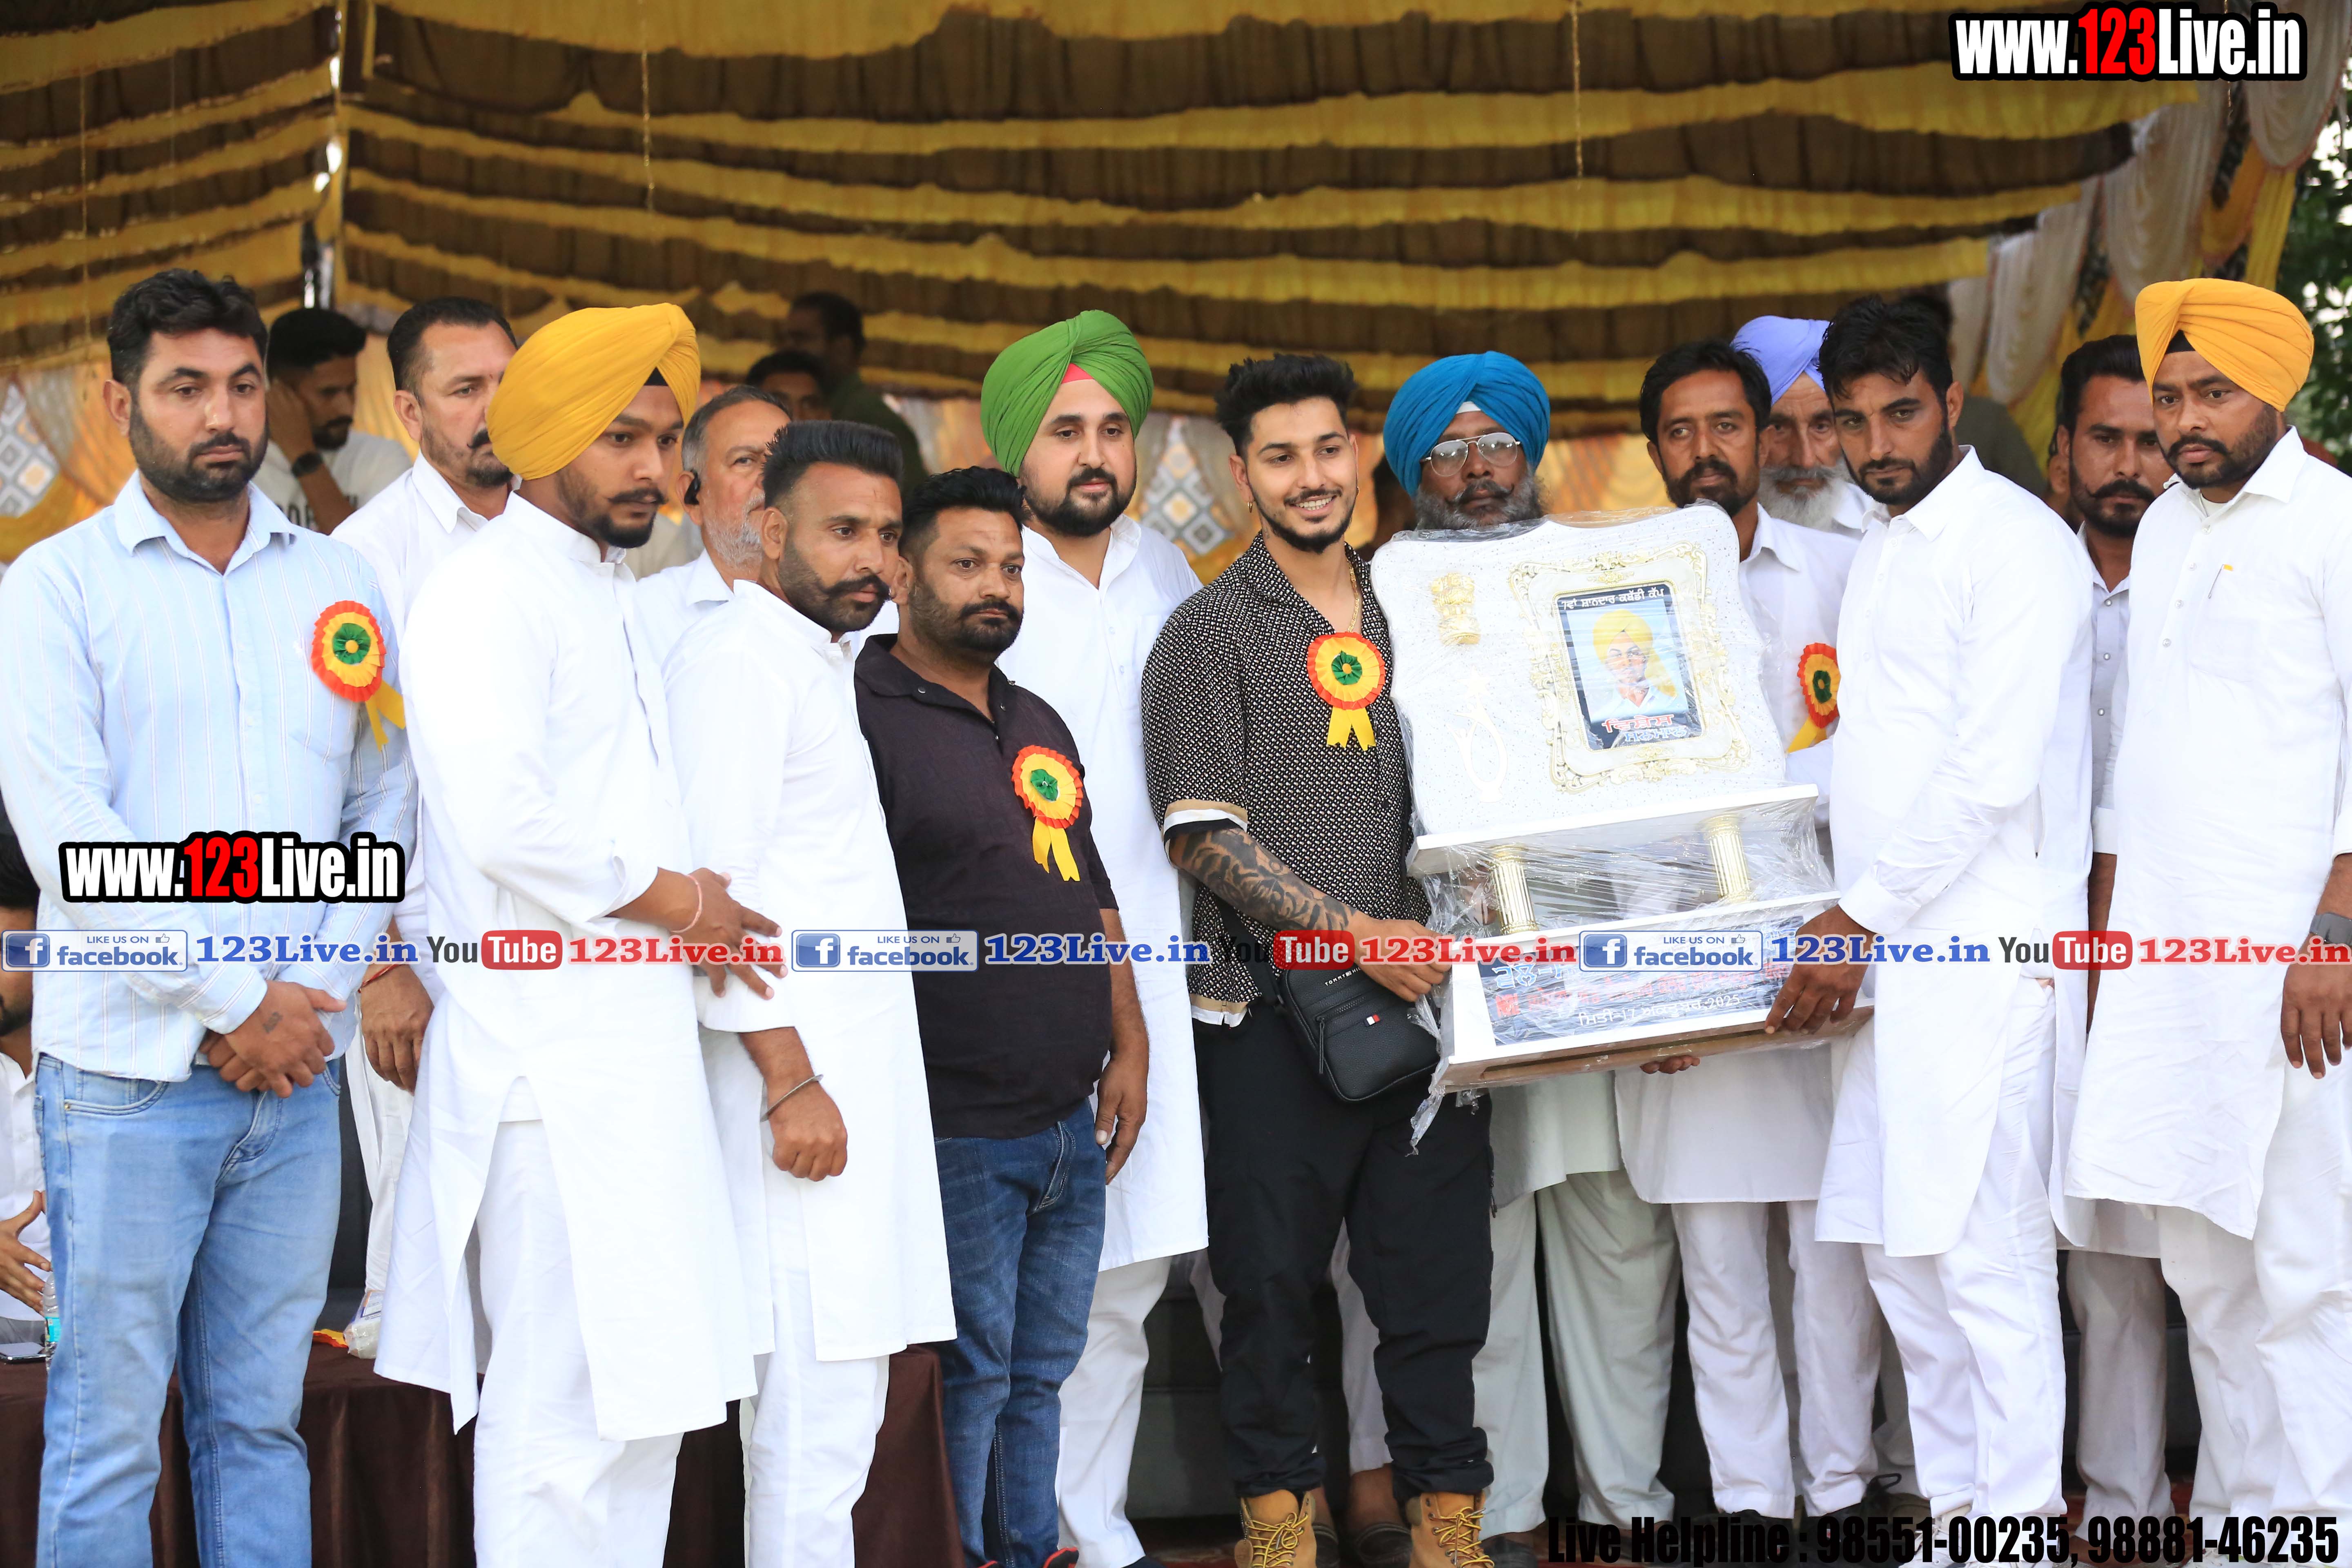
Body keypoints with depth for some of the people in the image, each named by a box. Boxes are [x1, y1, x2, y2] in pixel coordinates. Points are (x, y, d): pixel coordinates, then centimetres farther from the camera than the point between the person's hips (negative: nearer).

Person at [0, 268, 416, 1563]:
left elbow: (382, 810, 12)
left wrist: (315, 991, -4)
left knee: (261, 1419, 10)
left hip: (298, 1068, 4)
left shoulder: (338, 585, 12)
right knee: (106, 1430, -1)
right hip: (130, 1067, -3)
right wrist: (234, 1001, -11)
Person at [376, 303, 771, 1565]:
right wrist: (675, 902, -11)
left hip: (636, 1047, 10)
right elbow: (504, 821, -23)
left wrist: (696, 915, 10)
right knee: (565, 1401, -7)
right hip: (550, 1060, -10)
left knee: (640, 1390, 13)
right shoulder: (487, 594, -11)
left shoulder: (610, 598, 19)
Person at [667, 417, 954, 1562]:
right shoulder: (737, 657, -10)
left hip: (856, 1076, 10)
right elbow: (715, 887, -18)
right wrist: (789, 1079, -21)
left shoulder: (823, 665, 21)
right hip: (802, 1086, -10)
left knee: (837, 1406, 12)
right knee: (817, 1413, -10)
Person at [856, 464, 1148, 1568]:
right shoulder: (863, 717, -10)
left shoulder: (1040, 726, 16)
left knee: (1041, 1373, 15)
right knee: (968, 1380, 0)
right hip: (958, 1134, -7)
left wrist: (1129, 1046, 14)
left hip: (1074, 1127, 8)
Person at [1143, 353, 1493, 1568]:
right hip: (1274, 1015, -4)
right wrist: (1355, 932, -14)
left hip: (1421, 1002, 4)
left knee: (1439, 1272, 5)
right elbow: (1203, 835, -8)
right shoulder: (1211, 631, 1)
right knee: (1273, 1280, 3)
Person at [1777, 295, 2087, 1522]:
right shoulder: (1879, 548, 18)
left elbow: (1995, 773, -17)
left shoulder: (2015, 543, -10)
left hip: (1979, 950, -9)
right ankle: (1955, 1506, 20)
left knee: (1984, 1252, -9)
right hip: (1888, 949, 9)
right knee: (1897, 1248, 11)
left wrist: (1862, 916, -14)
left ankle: (2023, 1524, -2)